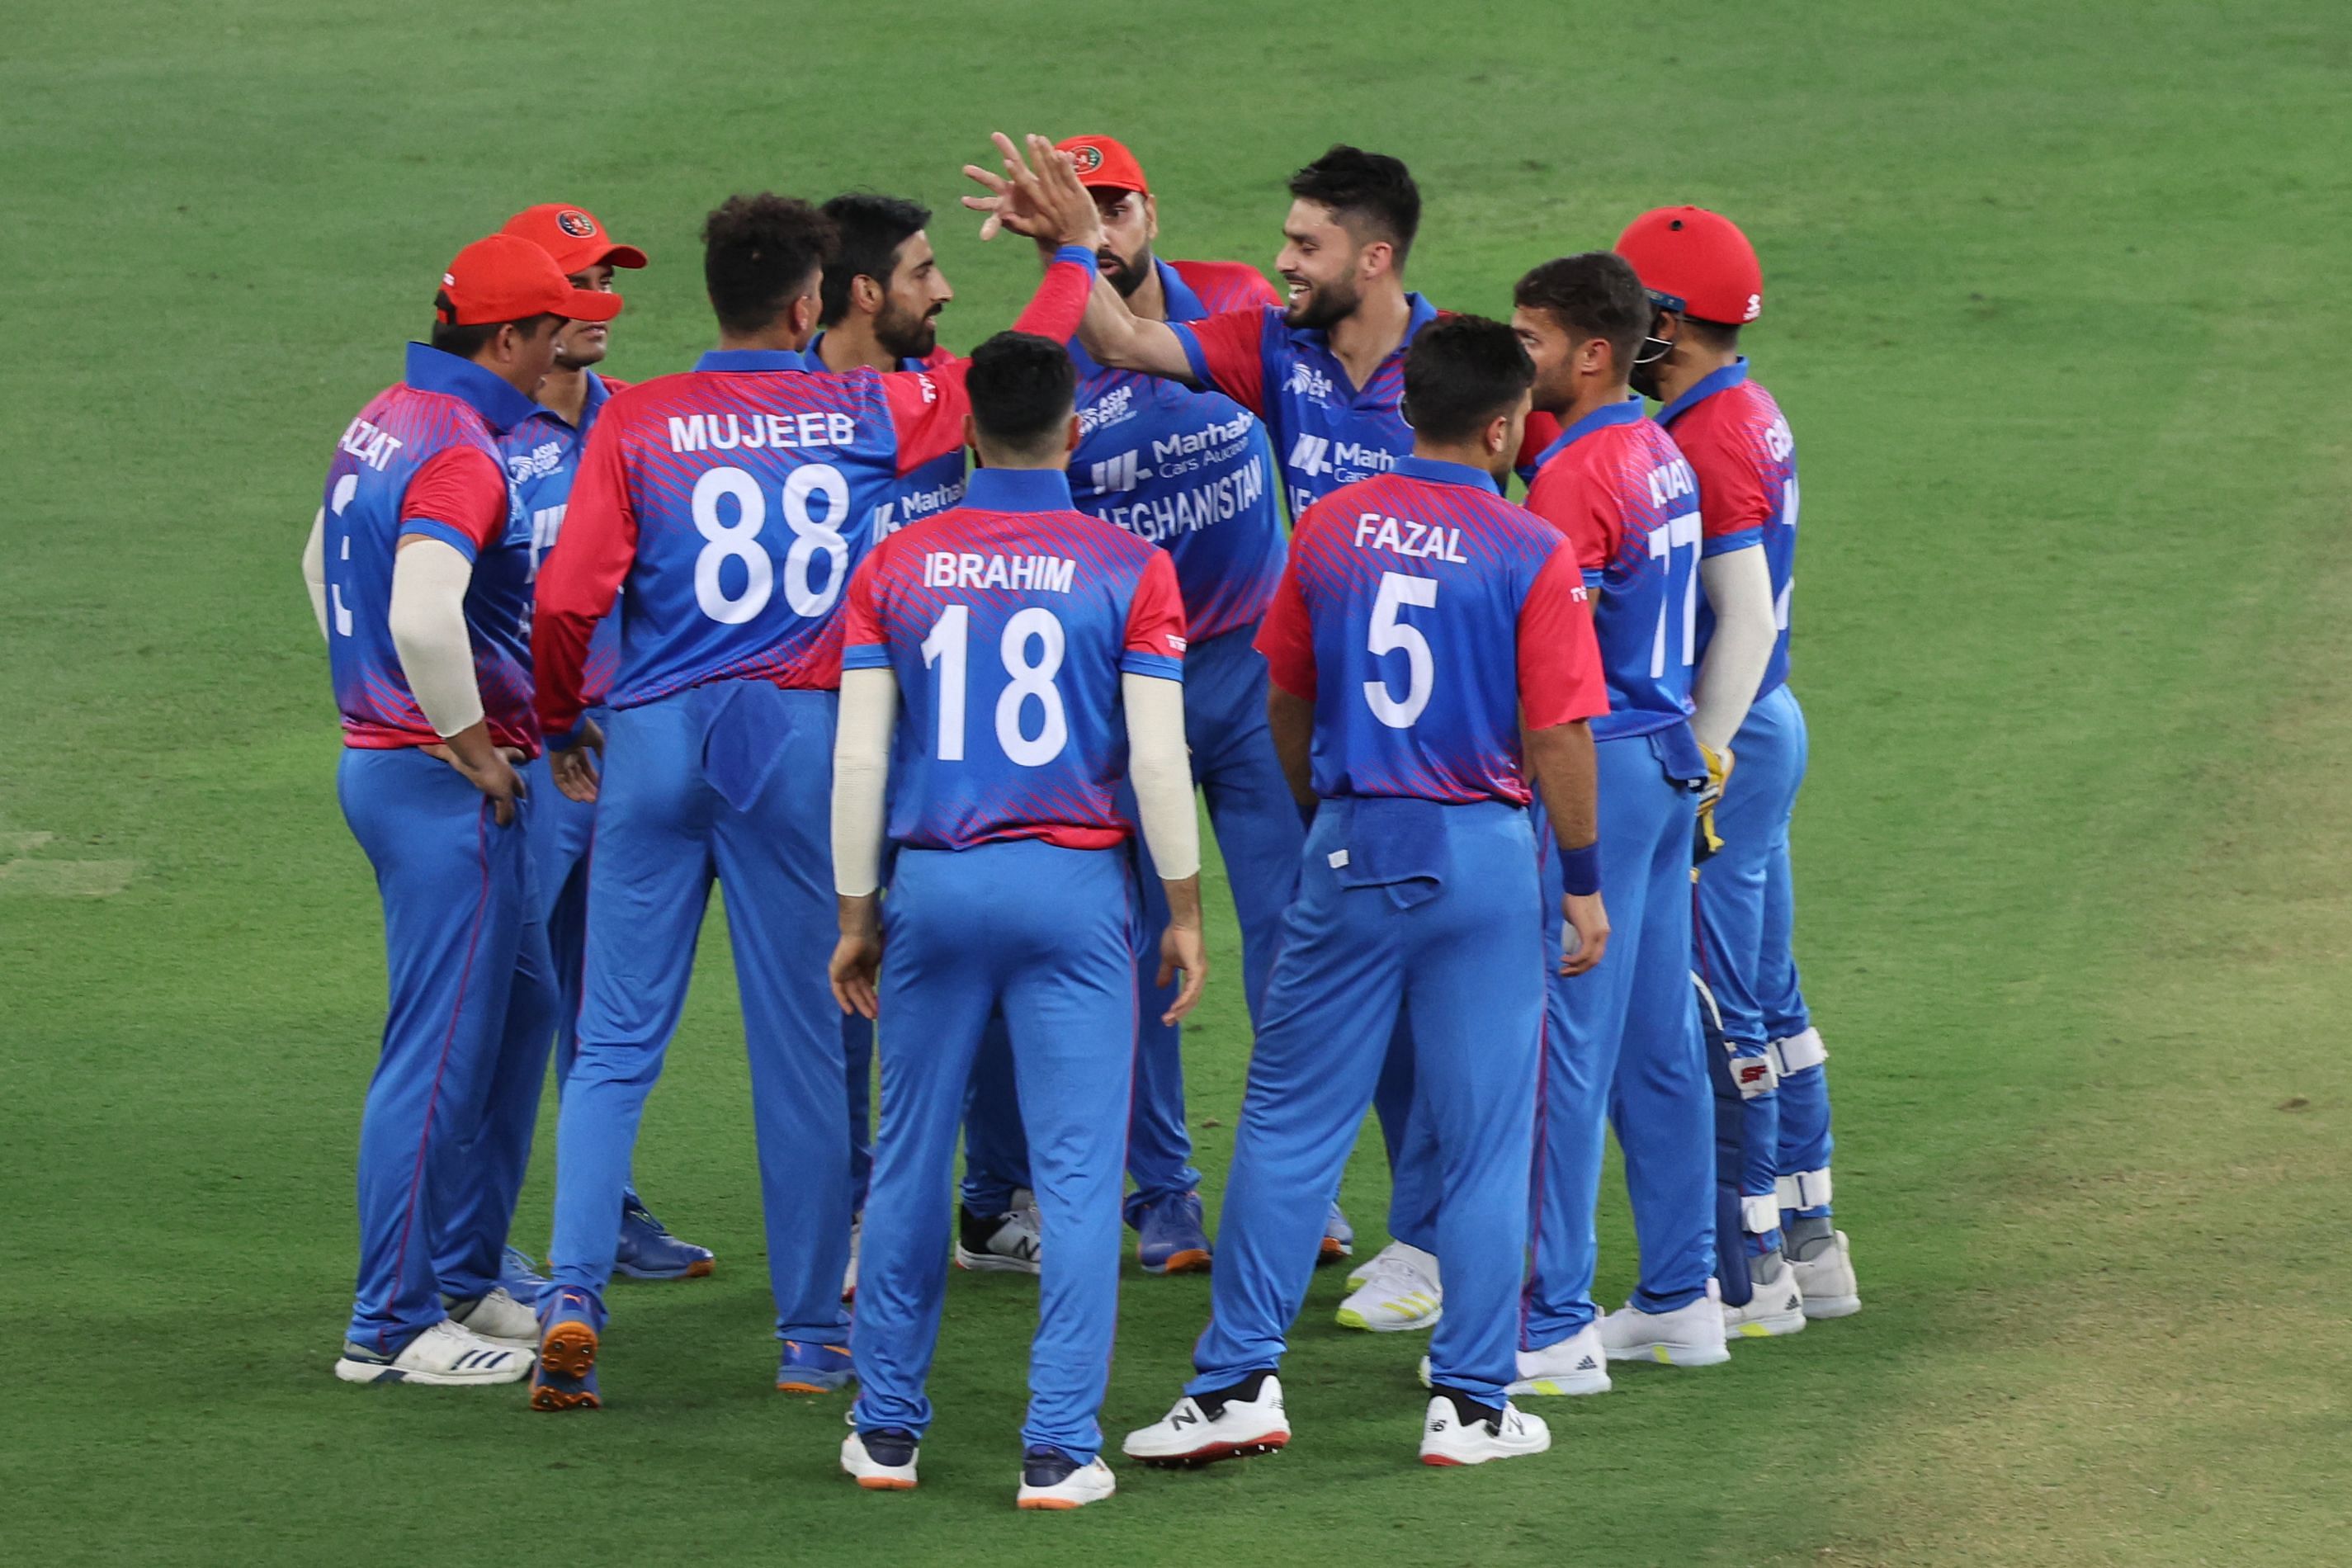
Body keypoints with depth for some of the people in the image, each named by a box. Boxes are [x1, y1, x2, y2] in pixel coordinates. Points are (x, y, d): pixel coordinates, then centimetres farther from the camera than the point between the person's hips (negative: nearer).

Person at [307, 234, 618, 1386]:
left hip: (381, 756, 10)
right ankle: (392, 1325, 1)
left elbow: (323, 565, 27)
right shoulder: (461, 454, -20)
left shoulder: (387, 421, 11)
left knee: (519, 1007, 20)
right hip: (445, 781, -10)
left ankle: (462, 1279, 26)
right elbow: (423, 618, -34)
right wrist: (474, 748, -20)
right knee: (442, 1050, -4)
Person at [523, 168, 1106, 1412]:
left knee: (617, 1044, 5)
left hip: (655, 744, 0)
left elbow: (567, 599, -9)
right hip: (799, 741, 0)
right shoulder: (867, 416, 1)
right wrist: (1074, 251, 31)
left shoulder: (636, 421, -2)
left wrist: (562, 727, 9)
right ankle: (812, 1333, 13)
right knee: (800, 1048, 7)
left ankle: (574, 1295, -10)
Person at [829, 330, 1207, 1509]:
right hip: (1075, 885, -2)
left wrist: (856, 917, 9)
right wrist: (1186, 911, 4)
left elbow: (859, 759, 1)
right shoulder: (1129, 572, -3)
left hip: (934, 883, 2)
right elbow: (1157, 757, -6)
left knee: (910, 1161, 13)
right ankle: (1059, 1447, 0)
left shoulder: (896, 566, 2)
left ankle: (887, 1429, 19)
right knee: (1077, 1172, 2)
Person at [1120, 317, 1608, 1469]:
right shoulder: (1532, 555, -9)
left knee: (1289, 1121, 7)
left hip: (1349, 846, 3)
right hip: (1482, 856, -3)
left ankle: (1236, 1384, 4)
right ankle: (1470, 1405, 8)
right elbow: (1557, 736, -9)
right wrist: (1583, 879, 1)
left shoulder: (1329, 529, 2)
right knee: (1484, 1138, 6)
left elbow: (1286, 701, 10)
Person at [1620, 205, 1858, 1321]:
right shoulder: (1752, 414, 11)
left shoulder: (1707, 439, -20)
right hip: (1765, 727, 10)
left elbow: (1744, 615, -24)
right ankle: (1810, 1242, 22)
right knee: (1767, 990, 16)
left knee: (1716, 1003, -4)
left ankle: (1750, 1269, 0)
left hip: (1723, 739, -10)